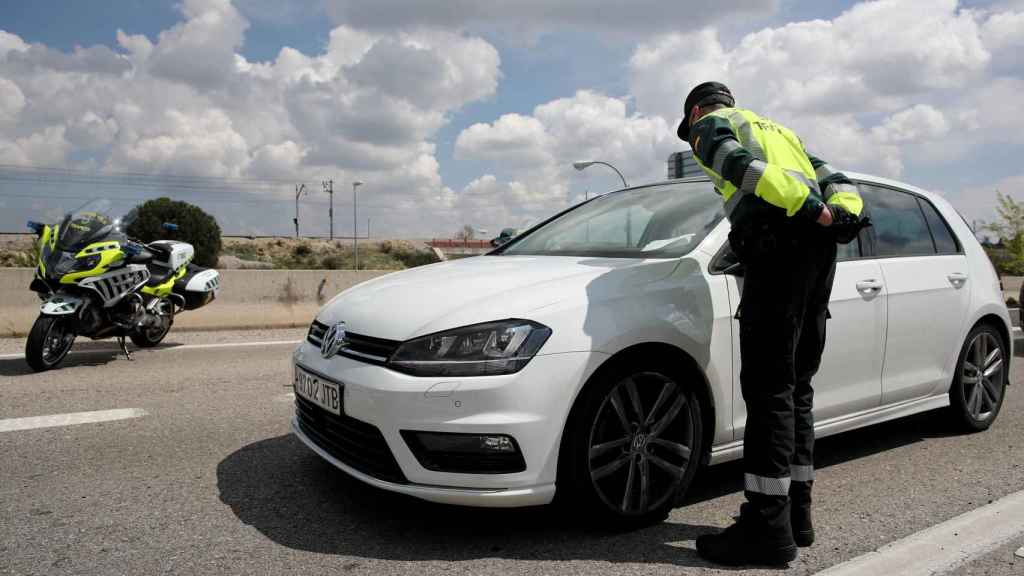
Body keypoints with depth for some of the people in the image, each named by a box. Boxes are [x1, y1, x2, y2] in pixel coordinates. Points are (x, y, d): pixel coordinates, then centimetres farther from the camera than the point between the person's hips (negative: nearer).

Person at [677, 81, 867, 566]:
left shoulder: (713, 125, 10)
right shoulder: (778, 130, 35)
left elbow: (746, 168, -12)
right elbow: (836, 181, 24)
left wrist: (813, 210, -16)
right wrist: (841, 215, 6)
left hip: (780, 247, -8)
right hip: (819, 252, 8)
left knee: (768, 389, -10)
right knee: (794, 386, 10)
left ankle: (768, 527, -8)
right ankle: (795, 512, 16)